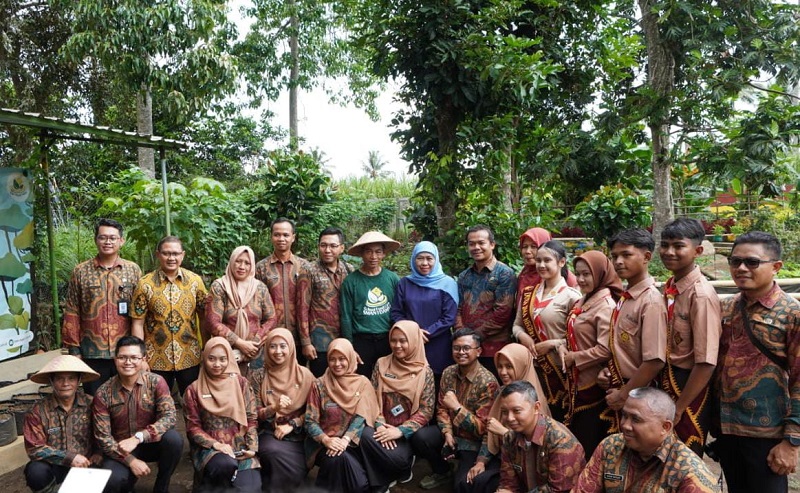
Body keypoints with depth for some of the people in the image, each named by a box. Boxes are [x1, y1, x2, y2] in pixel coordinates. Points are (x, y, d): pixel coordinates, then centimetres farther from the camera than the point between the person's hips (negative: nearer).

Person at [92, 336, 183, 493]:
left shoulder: (156, 382, -11)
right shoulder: (103, 394, -11)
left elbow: (169, 417, -21)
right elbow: (102, 437, -11)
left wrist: (138, 437, -34)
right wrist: (131, 461, -22)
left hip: (150, 443, 1)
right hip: (120, 450, -1)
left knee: (173, 439, -30)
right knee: (113, 480, -31)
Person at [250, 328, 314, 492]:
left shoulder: (304, 375, 2)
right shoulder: (258, 376, 2)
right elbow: (255, 413, 1)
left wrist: (291, 425, -10)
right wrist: (274, 408, -18)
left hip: (298, 435, 0)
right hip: (269, 433, 0)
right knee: (275, 452, -32)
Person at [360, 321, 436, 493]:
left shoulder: (424, 371, -3)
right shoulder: (381, 364, 4)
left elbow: (426, 411, -7)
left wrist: (401, 431, -18)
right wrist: (379, 424, -14)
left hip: (408, 432, -2)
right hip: (384, 426, 2)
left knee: (397, 457, -31)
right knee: (366, 436, -31)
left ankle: (404, 469, 10)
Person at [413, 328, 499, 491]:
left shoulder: (488, 382, -21)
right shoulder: (448, 372, -2)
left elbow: (481, 428, -21)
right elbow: (441, 408, 5)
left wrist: (457, 407, -32)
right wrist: (447, 433, -11)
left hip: (474, 442, -5)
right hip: (452, 433, 5)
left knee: (463, 484, -25)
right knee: (418, 437, -21)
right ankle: (443, 472, 7)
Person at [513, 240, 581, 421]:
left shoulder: (570, 296, -11)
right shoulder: (529, 293, 8)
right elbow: (517, 324, 14)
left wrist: (552, 343, -17)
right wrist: (523, 336, -6)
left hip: (557, 368, -5)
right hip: (532, 365, 5)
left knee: (558, 418, 7)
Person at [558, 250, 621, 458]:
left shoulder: (606, 306, -16)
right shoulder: (582, 302, 10)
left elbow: (604, 350, -23)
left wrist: (573, 358, -14)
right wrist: (563, 349, -1)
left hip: (592, 384, -8)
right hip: (576, 382, 8)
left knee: (589, 442, 5)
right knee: (574, 436, 18)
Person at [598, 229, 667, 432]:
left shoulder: (650, 301, -19)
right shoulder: (625, 297, 5)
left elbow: (655, 361, -23)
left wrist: (623, 394, -16)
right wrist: (607, 371, 1)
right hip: (619, 389, 7)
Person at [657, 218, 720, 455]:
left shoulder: (701, 295, -21)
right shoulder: (669, 287, 2)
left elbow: (706, 363, -22)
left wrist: (678, 407, -16)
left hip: (690, 386, -7)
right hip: (666, 381, 7)